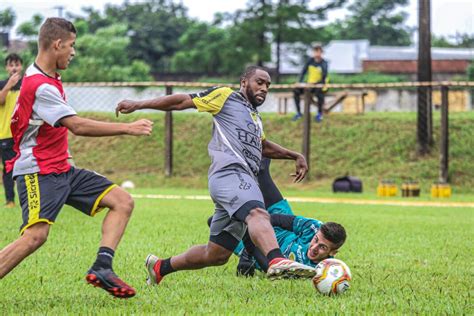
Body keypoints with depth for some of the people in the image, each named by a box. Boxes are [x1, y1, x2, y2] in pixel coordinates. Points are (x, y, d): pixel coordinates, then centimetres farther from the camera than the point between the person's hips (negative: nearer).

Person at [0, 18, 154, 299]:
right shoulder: (39, 86, -20)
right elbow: (78, 126, -24)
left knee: (122, 201, 1)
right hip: (38, 172, -10)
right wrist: (128, 128, -18)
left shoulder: (49, 80, 12)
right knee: (36, 235, -27)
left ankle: (102, 267, -11)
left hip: (62, 170, 10)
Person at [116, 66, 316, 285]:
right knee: (257, 213, -38)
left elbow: (264, 147, 52)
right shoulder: (226, 97, 11)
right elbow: (183, 101, 9)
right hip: (229, 172, -9)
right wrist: (138, 105, 7)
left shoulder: (255, 118, 34)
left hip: (244, 180, 9)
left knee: (216, 255, 8)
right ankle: (277, 262, -65)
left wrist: (295, 156, 45)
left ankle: (160, 267, 25)